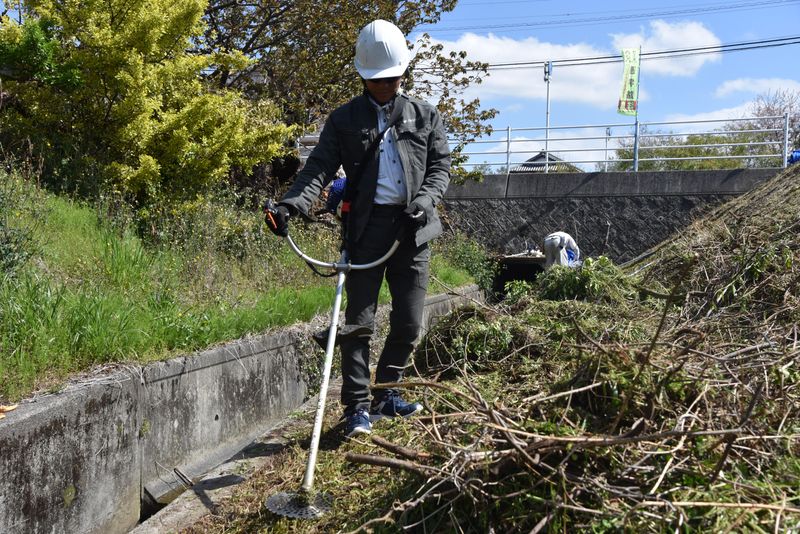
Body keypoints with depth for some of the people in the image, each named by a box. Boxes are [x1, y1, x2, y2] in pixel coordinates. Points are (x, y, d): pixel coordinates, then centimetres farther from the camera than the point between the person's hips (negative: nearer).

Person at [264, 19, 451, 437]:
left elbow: (441, 167, 9)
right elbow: (318, 169, -3)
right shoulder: (344, 120, 7)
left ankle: (384, 395, 25)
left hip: (412, 228, 2)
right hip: (366, 227, -2)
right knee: (359, 321, -1)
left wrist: (424, 200, -12)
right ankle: (357, 406, 7)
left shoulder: (425, 116, 11)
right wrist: (291, 204, -21)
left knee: (409, 323, 7)